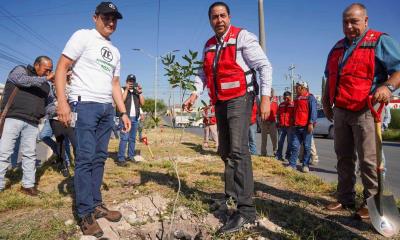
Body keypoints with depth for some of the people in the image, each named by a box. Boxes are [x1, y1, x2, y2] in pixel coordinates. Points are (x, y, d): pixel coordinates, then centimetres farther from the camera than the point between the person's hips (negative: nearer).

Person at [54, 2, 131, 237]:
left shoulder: (115, 51, 21)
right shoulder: (83, 36, 1)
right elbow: (62, 67, -6)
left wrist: (123, 112, 15)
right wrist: (62, 102, -17)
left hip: (107, 108, 7)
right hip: (85, 104, -7)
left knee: (100, 157, 8)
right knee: (85, 157, -8)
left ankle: (96, 204, 18)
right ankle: (86, 213, 1)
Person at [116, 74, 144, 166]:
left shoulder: (137, 91, 18)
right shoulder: (123, 90, 5)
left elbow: (142, 103, 7)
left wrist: (140, 92, -3)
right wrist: (126, 89, -14)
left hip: (135, 118, 5)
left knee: (132, 138, 9)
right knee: (124, 138, -12)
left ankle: (131, 156, 17)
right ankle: (121, 159, -13)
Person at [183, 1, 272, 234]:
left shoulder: (242, 37, -6)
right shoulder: (209, 45, 15)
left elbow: (265, 66, -11)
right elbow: (203, 73, 16)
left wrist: (266, 97, -20)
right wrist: (195, 94, -1)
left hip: (239, 99, -7)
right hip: (220, 102, 8)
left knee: (238, 150, -18)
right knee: (225, 152, 14)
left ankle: (246, 209, -14)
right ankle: (232, 195, 33)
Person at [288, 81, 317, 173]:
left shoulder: (310, 98, -2)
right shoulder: (297, 99, 20)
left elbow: (313, 112, -10)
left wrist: (311, 123, -19)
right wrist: (293, 124, 23)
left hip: (306, 127, -6)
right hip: (296, 127, 6)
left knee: (307, 147, 2)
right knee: (294, 146, 3)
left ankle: (305, 165, 8)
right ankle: (292, 164, 6)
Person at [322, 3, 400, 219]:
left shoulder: (380, 41, -3)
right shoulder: (338, 47, 16)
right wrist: (326, 100, 19)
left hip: (364, 112, -6)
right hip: (340, 112, 6)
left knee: (368, 159, -2)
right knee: (344, 157, 10)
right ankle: (345, 198, 21)